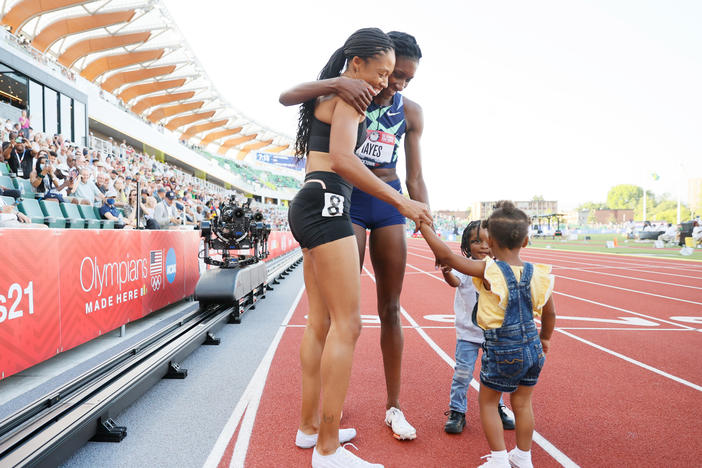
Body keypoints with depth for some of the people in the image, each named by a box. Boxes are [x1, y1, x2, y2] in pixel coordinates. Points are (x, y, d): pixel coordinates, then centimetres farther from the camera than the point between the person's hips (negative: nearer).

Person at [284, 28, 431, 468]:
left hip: (309, 208, 11)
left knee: (321, 322, 11)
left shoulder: (328, 97, 25)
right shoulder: (349, 96, -5)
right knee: (347, 323, -11)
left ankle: (310, 426, 19)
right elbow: (343, 160, -20)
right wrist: (402, 201, -18)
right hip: (326, 203, -11)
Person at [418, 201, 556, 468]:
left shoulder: (489, 271, -19)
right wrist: (544, 338, 26)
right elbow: (549, 314, 7)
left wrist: (424, 226, -14)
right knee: (522, 403, 20)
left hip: (502, 351, -5)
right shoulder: (537, 274, -4)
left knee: (487, 401, 15)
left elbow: (446, 256, -23)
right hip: (532, 348, 5)